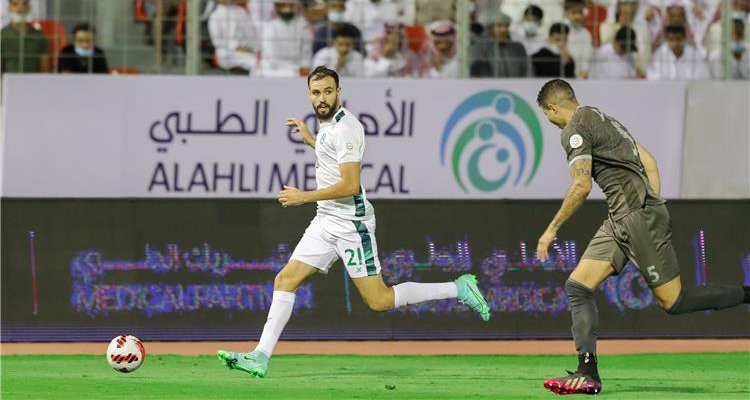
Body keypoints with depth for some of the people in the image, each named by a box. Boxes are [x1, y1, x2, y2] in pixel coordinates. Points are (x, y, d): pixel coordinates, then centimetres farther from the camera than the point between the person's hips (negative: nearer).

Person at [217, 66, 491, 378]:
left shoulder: (345, 127, -17)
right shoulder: (328, 125, 13)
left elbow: (350, 185, -23)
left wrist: (305, 197, -16)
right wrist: (309, 138, 31)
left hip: (351, 223, -9)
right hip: (326, 221, 9)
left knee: (379, 301, -8)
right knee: (285, 280, 0)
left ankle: (458, 289, 2)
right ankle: (261, 357, -3)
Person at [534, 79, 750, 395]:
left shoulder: (575, 129, -8)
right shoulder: (604, 119, 21)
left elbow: (582, 185, -19)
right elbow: (649, 162, 21)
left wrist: (552, 229, -12)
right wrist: (656, 212, 21)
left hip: (637, 216, -10)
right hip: (620, 222, 10)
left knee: (672, 301, -6)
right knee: (578, 287, 3)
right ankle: (588, 373, -3)